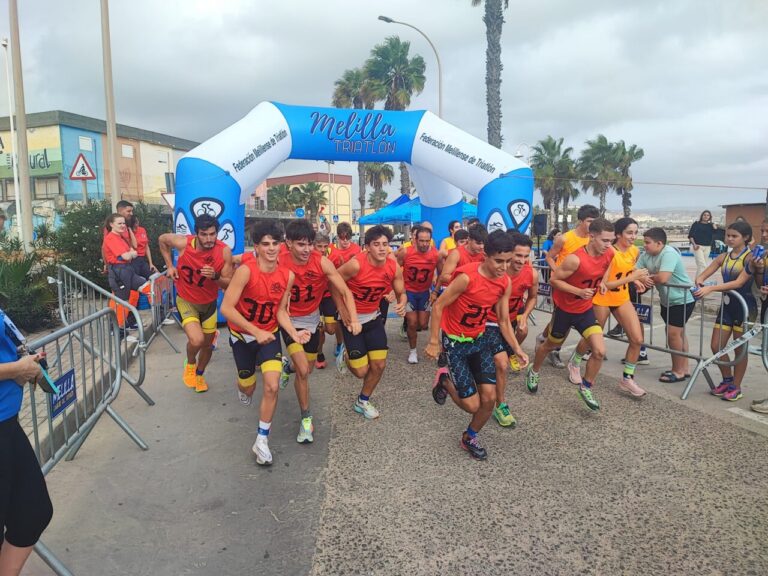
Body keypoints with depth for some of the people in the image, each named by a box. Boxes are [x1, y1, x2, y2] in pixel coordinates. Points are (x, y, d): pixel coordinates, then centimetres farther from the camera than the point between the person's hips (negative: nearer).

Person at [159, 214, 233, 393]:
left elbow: (228, 284, -16)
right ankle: (190, 364, 12)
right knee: (196, 340, -24)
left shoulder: (224, 251, -23)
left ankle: (199, 375, 47)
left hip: (209, 303, 2)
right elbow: (162, 239, -1)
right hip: (186, 301, -2)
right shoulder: (183, 243, -25)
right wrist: (170, 266, -5)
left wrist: (215, 276, -37)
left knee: (207, 343, 17)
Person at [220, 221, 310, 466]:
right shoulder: (246, 270, -25)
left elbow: (281, 311, -3)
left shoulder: (287, 275, -12)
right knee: (247, 389, 15)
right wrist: (256, 332, -31)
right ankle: (245, 381, 55)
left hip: (269, 334, 2)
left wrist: (294, 334, -19)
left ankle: (262, 440, 3)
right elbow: (226, 308, -27)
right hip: (242, 335, -2)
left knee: (272, 386, -15)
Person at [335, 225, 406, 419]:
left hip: (373, 318, 5)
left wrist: (402, 304, -22)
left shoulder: (394, 267, -12)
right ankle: (346, 355, 33)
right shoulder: (356, 264, -27)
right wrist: (342, 311, -12)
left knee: (379, 365, 3)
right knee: (362, 371, -4)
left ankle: (363, 401, 29)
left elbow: (401, 293, 1)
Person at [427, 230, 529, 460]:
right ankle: (445, 381, 26)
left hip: (480, 339, 6)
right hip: (455, 342, -6)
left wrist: (517, 349, -5)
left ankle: (469, 438, 26)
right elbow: (438, 306, -18)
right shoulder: (467, 277, -27)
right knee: (472, 405, -5)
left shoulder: (505, 282, -6)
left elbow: (504, 321, 4)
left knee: (489, 398, -1)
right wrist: (434, 342, -16)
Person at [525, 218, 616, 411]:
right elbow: (554, 279, -22)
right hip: (565, 308, -4)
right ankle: (533, 371, 45)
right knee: (551, 345, 17)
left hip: (586, 309, 4)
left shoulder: (609, 254, -11)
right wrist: (580, 292, -29)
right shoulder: (575, 259, -30)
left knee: (600, 351, -9)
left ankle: (585, 387, 13)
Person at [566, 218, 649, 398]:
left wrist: (636, 279, 1)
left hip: (622, 299, 6)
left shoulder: (635, 251, -2)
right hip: (603, 299, -6)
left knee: (637, 339, -4)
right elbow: (603, 284, -25)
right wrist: (631, 278, -26)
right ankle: (574, 363, 38)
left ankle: (627, 379, 11)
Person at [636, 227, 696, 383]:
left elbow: (663, 278, -37)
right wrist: (642, 279, -27)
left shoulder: (669, 254, -27)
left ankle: (678, 371, 2)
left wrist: (649, 277, -16)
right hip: (667, 300, 9)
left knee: (673, 332, -11)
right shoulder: (646, 255, -3)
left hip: (682, 299, -9)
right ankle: (684, 369, 29)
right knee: (679, 332, 17)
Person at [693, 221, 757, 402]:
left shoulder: (750, 257, -12)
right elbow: (702, 275, 0)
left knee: (740, 348, 5)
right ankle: (727, 380, 27)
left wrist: (710, 288, -33)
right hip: (727, 305, 6)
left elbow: (739, 282, -23)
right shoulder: (723, 257, 5)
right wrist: (699, 281, -25)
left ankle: (736, 387, 18)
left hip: (744, 306, -6)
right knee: (716, 346, 7)